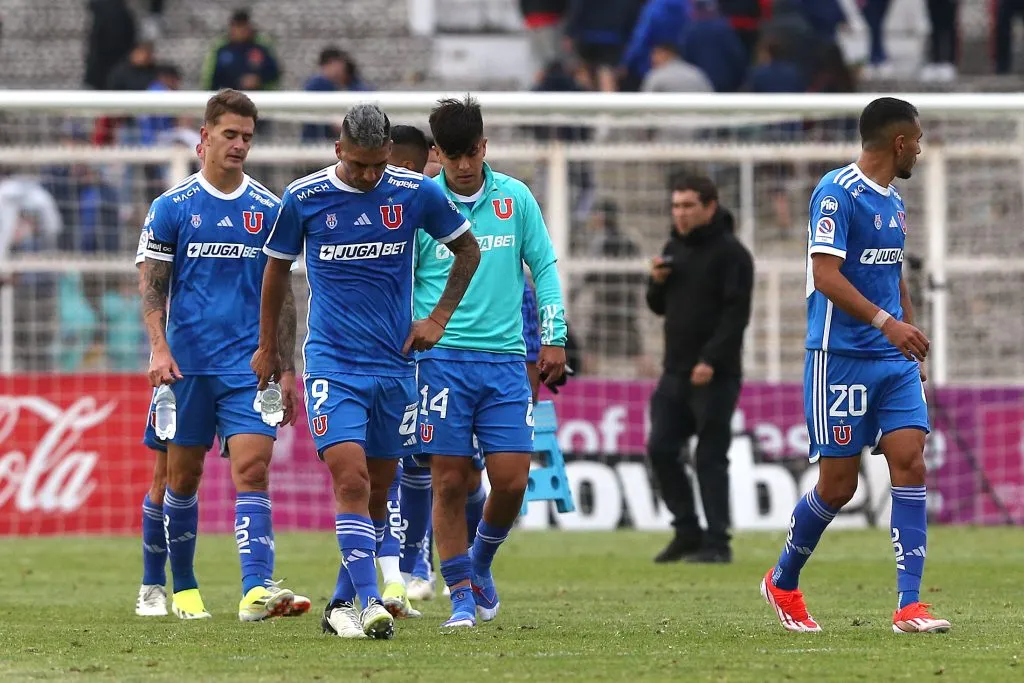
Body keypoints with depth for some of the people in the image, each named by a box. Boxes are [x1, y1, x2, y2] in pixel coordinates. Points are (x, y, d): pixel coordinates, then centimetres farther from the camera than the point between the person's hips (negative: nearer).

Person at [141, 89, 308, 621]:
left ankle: (257, 589, -25)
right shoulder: (173, 207, 3)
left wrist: (286, 368, 9)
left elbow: (281, 293, 12)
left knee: (252, 470, -14)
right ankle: (183, 588, 23)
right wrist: (160, 348, -12)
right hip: (188, 363, 0)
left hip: (250, 363, 0)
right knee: (183, 477, 8)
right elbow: (153, 286, 2)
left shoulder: (269, 209, 8)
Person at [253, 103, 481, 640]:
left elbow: (468, 250, 13)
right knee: (350, 481, -18)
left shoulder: (416, 193, -2)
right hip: (332, 363, -3)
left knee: (378, 490, 8)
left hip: (395, 364, 3)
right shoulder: (303, 197, -5)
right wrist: (267, 347, 16)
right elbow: (276, 268, 10)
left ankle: (342, 604, 22)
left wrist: (438, 319, 6)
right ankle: (370, 604, -23)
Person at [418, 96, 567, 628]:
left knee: (511, 480, -4)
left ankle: (479, 565, 23)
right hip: (442, 358, -2)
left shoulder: (515, 198, 6)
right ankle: (462, 598, 5)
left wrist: (554, 338, 6)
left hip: (505, 359, 2)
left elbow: (544, 266, 12)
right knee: (450, 483, -4)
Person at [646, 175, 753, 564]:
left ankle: (716, 542, -2)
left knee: (711, 457, -6)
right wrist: (657, 282, 0)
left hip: (714, 376, -7)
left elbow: (736, 313, -16)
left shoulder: (730, 253, -9)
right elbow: (659, 307, 22)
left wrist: (711, 360, -24)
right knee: (661, 449, 3)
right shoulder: (674, 249, 14)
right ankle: (687, 532, 13)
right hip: (676, 372, 7)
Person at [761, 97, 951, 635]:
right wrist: (884, 321, -30)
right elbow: (825, 274, -20)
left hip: (895, 359, 7)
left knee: (910, 463, -8)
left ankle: (909, 605, -11)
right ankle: (782, 583, 22)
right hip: (841, 359, -7)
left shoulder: (893, 203, 16)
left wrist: (911, 339, 22)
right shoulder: (838, 193, -11)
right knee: (838, 484, -2)